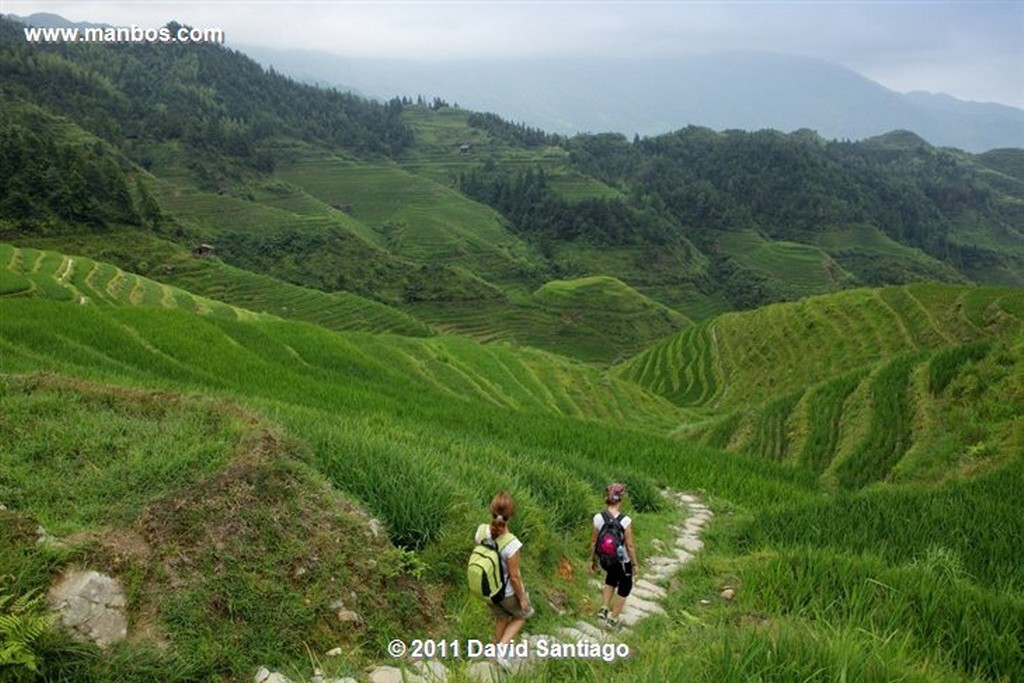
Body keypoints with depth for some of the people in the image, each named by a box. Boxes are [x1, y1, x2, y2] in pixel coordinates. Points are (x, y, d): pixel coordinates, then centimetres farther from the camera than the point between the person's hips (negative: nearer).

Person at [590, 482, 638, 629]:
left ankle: (603, 609, 30)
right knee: (624, 588, 24)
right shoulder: (625, 521, -27)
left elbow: (593, 542, -6)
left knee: (610, 581, 36)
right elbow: (630, 546, -19)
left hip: (606, 560, 4)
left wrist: (592, 559, 10)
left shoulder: (598, 518, -17)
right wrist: (635, 564, -3)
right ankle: (613, 619, 35)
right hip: (623, 561, -3)